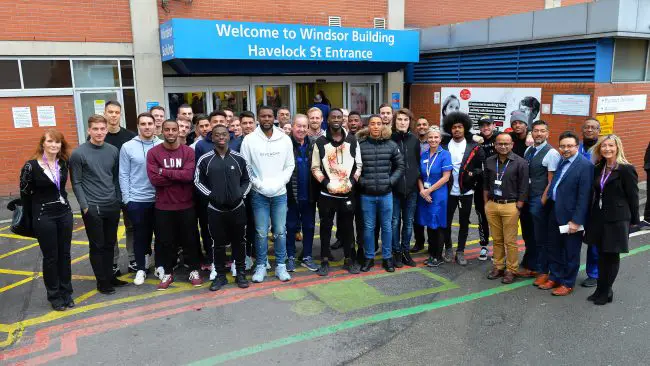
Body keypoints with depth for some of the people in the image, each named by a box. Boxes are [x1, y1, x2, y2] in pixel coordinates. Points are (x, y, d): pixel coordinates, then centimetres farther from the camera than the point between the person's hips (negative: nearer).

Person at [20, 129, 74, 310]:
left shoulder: (63, 163, 1)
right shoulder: (31, 166, -12)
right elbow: (25, 194, -4)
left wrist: (62, 206, 13)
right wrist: (33, 217, 2)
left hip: (65, 214, 4)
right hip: (43, 217, -4)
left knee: (64, 254, 11)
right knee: (50, 257, 6)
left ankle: (66, 292, 24)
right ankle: (54, 295, 21)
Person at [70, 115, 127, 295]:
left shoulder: (113, 151, 5)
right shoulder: (78, 153, -8)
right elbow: (76, 183, -6)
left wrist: (118, 199, 7)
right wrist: (85, 206, -10)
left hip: (112, 206, 4)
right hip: (92, 208, -4)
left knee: (110, 244, 14)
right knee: (97, 246, 5)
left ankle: (110, 276, 27)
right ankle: (102, 281, 16)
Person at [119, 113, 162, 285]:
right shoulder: (128, 147, -3)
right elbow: (124, 175, -3)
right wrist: (126, 199, -6)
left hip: (159, 199, 2)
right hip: (137, 200, -1)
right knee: (141, 235, 8)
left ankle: (160, 265, 29)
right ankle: (141, 268, 22)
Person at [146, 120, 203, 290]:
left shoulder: (188, 152, -3)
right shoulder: (153, 153, -4)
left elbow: (189, 175, -18)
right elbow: (154, 179, -16)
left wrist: (164, 171, -16)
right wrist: (179, 176, -15)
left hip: (186, 205, 0)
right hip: (163, 206, 0)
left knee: (190, 239, 11)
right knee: (166, 241, 12)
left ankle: (194, 271, 26)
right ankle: (167, 273, 28)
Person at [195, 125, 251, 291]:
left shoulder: (239, 158, 2)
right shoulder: (204, 159, -2)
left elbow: (247, 180, 9)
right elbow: (198, 181, 2)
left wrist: (241, 194, -7)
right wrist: (211, 195, -10)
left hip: (237, 208, 1)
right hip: (215, 209, -1)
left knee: (239, 241, 10)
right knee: (218, 243, 8)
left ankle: (241, 273, 24)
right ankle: (220, 275, 21)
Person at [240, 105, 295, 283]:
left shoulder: (285, 139, 2)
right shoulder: (249, 140, -4)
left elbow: (290, 165, 4)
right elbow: (245, 167, -3)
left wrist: (279, 182, -10)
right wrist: (258, 183, -14)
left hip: (280, 193, 2)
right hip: (259, 194, -1)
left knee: (280, 231, 7)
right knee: (261, 233, 3)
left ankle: (281, 265, 20)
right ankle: (260, 266, 18)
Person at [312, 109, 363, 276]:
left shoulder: (352, 140, 6)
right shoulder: (320, 142, 1)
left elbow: (358, 165, 7)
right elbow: (315, 168, 0)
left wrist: (351, 182, -7)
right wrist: (326, 183, -12)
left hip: (347, 193, 1)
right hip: (326, 193, -1)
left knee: (347, 227, 10)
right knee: (325, 227, 7)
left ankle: (349, 259, 23)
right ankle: (324, 261, 17)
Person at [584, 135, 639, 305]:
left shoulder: (626, 169, -10)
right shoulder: (598, 169, 8)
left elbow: (633, 197, -7)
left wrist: (634, 220, -3)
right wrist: (592, 215, 7)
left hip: (616, 219, -5)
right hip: (598, 218, 6)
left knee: (611, 255, 6)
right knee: (602, 254, 12)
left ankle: (605, 291, 19)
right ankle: (601, 289, 23)